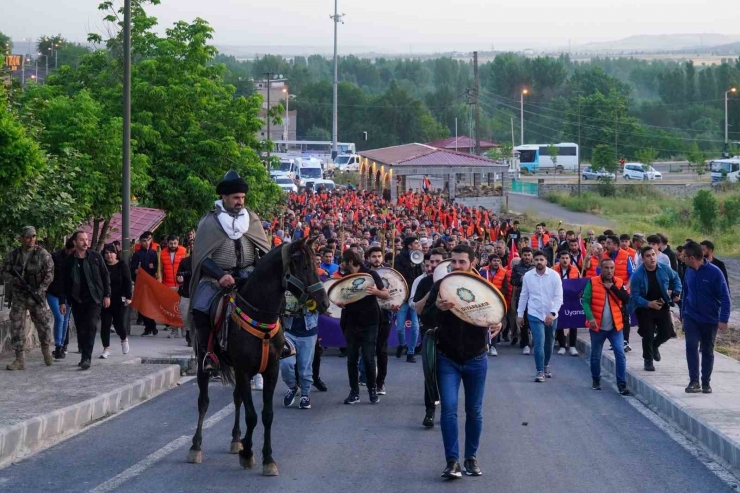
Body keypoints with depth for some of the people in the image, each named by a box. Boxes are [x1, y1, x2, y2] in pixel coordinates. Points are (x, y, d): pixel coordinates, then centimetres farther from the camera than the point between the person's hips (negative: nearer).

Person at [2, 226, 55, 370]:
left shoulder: (42, 254, -5)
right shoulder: (13, 254, 2)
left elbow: (49, 274, -6)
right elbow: (5, 271, 5)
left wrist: (40, 290, -16)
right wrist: (15, 281, -14)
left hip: (36, 295, -2)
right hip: (18, 296, 2)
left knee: (43, 325, 1)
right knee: (17, 327, -2)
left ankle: (46, 349, 29)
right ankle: (20, 359, 1)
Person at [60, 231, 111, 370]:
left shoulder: (95, 257, 1)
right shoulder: (69, 261, 3)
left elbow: (105, 276, 5)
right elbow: (64, 282, 7)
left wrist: (107, 295, 0)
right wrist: (63, 301, 3)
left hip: (94, 299, -2)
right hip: (77, 300, 2)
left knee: (91, 326, -14)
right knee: (81, 330, 5)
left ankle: (87, 358, -17)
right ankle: (85, 357, 15)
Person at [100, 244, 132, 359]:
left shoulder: (122, 266, -1)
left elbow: (127, 282, -3)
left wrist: (128, 297, -11)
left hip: (119, 300, -2)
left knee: (119, 323, -3)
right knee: (105, 324, -1)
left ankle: (124, 339, 30)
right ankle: (106, 348, 7)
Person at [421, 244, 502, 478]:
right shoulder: (440, 286, -6)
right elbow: (426, 319, -11)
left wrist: (497, 324, -23)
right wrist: (437, 308, -33)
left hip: (476, 359, 1)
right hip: (447, 359, -1)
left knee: (474, 411, 9)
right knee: (449, 409, -11)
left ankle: (471, 457, 23)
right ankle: (452, 461, -8)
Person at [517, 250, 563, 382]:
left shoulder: (554, 275, -9)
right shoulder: (527, 276, -4)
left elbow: (559, 297, -10)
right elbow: (523, 296, 5)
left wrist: (552, 313, -21)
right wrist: (520, 314, 6)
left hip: (551, 315, 1)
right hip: (535, 315, -1)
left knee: (548, 342, 15)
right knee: (539, 342, -12)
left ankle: (546, 365, 37)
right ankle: (540, 371, -6)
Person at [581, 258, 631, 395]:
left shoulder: (618, 282, 4)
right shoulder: (592, 282, -5)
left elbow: (626, 299, -9)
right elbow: (585, 301, -9)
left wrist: (612, 287, -14)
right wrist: (590, 317, -23)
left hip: (615, 326, 1)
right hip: (597, 327, -1)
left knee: (620, 354, -11)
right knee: (595, 355, 12)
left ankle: (622, 384, -9)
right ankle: (596, 380, 33)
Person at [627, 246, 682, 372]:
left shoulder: (665, 269, -9)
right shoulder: (637, 275, -20)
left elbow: (675, 278, 13)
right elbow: (635, 296, -18)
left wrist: (676, 292, 0)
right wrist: (649, 304, -30)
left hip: (662, 306, 3)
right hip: (644, 309, -3)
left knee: (667, 333, 5)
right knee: (648, 335, -2)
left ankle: (654, 346, 37)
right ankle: (648, 361, 15)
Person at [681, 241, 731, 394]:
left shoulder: (714, 272, -18)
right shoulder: (689, 271, -2)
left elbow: (725, 298, -15)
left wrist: (723, 319, -21)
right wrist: (683, 314, 16)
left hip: (710, 319, -3)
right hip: (691, 317, 3)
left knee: (707, 351, 7)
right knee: (691, 346, -13)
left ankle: (706, 383, 20)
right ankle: (694, 381, -11)